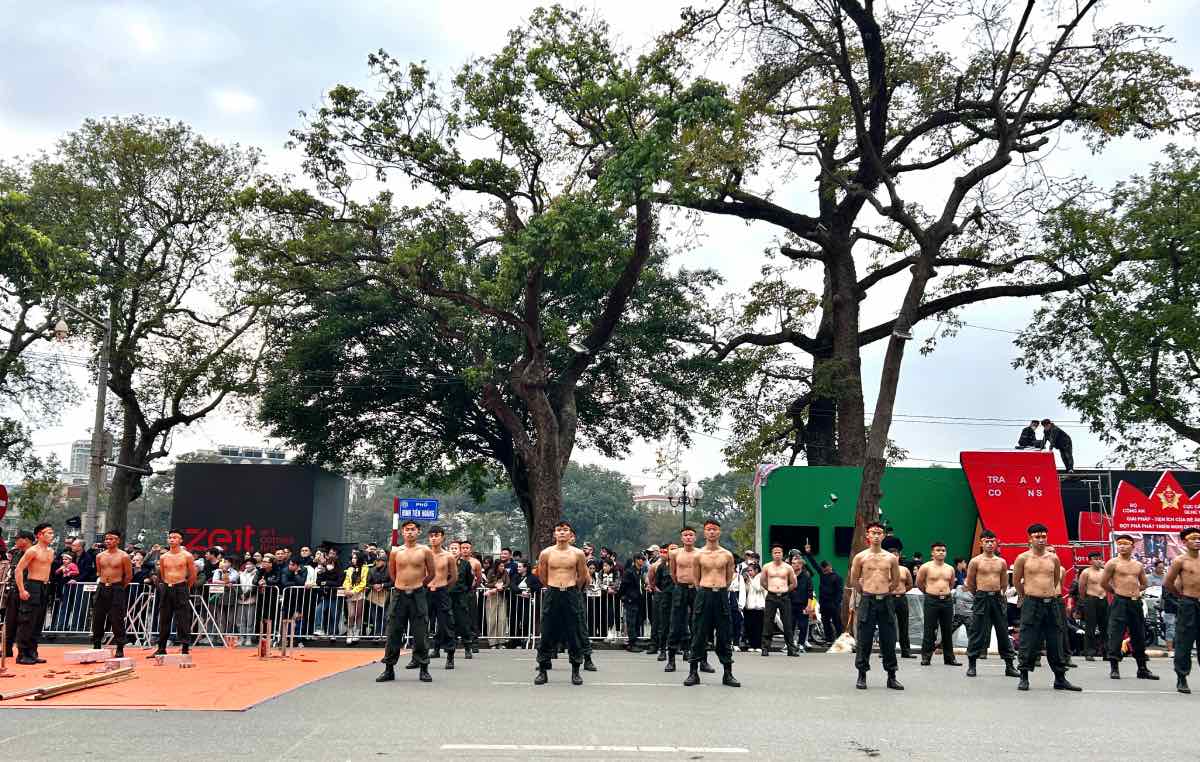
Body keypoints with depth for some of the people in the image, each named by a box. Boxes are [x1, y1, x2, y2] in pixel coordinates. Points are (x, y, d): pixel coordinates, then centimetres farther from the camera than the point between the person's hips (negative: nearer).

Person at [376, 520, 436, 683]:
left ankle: (423, 669, 7)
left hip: (418, 595, -2)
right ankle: (389, 669, 13)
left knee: (421, 634, -1)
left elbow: (431, 573, 9)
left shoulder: (424, 551, -1)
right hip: (399, 594, 2)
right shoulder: (396, 552, 4)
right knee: (393, 633, 4)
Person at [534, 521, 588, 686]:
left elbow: (582, 576, 13)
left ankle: (576, 671, 12)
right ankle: (542, 671, 10)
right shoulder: (546, 553, 0)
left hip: (571, 595, 0)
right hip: (551, 596, 0)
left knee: (573, 634, 2)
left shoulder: (578, 554, -1)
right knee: (547, 633, 2)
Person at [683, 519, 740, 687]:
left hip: (722, 596, 1)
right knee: (699, 634, 0)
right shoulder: (698, 555, 3)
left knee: (724, 635, 4)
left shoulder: (727, 555, 5)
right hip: (703, 595, -1)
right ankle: (693, 672, 6)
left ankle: (728, 674, 10)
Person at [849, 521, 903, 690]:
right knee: (864, 640, 0)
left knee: (889, 640, 3)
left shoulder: (891, 558, 6)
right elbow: (854, 580, 11)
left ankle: (891, 677, 12)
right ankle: (862, 676, 8)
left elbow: (896, 579, 18)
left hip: (886, 601, 2)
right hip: (867, 601, -1)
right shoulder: (860, 557, 1)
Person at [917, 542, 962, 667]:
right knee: (929, 630, -3)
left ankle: (949, 658, 13)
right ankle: (926, 657, 3)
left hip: (947, 600, 4)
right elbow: (919, 583, 8)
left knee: (948, 631, 6)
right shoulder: (926, 567, -2)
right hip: (931, 600, -4)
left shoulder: (950, 569, 10)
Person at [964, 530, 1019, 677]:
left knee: (1003, 632, 5)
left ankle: (1009, 666, 12)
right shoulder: (975, 561, -2)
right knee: (977, 632, -1)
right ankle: (971, 665, 6)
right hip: (981, 599, -3)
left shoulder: (1002, 562, 7)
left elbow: (1004, 583, 19)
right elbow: (969, 584, 6)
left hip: (998, 598, 3)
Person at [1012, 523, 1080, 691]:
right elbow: (1016, 581, 9)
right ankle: (1024, 678, 7)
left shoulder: (1053, 558, 9)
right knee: (1028, 643, -2)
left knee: (1055, 643, 6)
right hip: (1031, 604, -3)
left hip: (1051, 603, 3)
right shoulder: (1023, 558, -1)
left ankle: (1060, 679, 15)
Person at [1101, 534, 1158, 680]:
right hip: (1120, 602, -5)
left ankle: (1142, 669, 20)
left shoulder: (1138, 565, 13)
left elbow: (1144, 584, 24)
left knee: (1139, 636, 11)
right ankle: (1115, 668, -1)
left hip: (1136, 602, 5)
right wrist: (1118, 591, 7)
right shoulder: (1113, 563, -2)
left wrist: (1135, 590, 10)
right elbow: (1104, 582, 0)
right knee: (1115, 635, -7)